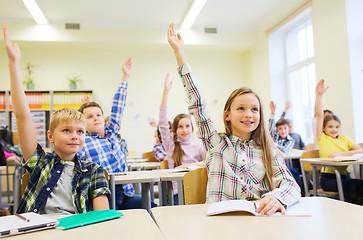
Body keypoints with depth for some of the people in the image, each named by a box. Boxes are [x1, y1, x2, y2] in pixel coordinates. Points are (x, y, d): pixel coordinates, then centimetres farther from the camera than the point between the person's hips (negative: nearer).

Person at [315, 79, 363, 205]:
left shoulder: (344, 138, 15)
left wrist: (341, 154, -12)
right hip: (328, 178, -4)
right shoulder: (322, 139, 4)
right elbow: (319, 115, -5)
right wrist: (319, 95, -11)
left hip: (344, 175, 4)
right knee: (351, 185, -31)